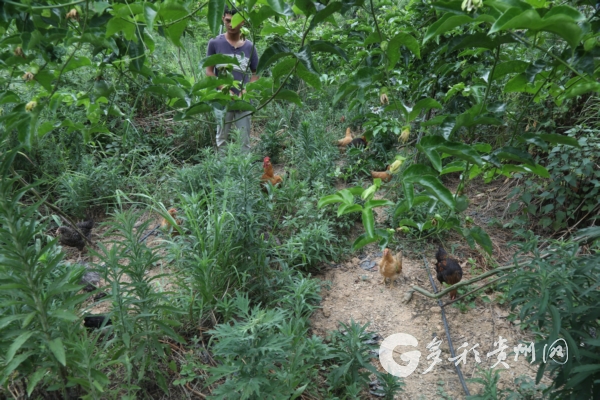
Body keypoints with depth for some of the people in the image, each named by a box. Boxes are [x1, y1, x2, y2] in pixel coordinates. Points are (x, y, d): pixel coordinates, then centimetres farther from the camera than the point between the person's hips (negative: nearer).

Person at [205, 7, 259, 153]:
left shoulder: (249, 46, 3)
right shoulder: (215, 43, -1)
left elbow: (255, 74, 8)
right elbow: (209, 71, -1)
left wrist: (246, 89, -11)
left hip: (243, 100, 1)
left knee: (245, 138, 5)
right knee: (221, 137, 8)